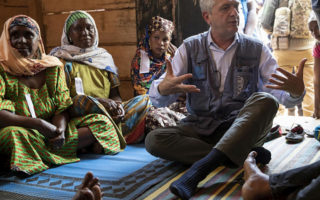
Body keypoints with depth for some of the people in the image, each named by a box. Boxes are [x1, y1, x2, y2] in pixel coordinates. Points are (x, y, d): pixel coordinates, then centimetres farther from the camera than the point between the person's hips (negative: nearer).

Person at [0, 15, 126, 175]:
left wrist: (60, 129, -20)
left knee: (101, 122, -11)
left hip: (52, 130, 6)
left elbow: (62, 108, 2)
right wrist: (40, 124, -26)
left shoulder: (53, 66, 8)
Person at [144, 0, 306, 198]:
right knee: (154, 139, -24)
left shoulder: (256, 50, 4)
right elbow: (158, 98, -5)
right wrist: (163, 89, -31)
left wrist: (297, 91, -28)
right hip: (200, 128, 1)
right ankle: (246, 156, -25)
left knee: (265, 100, -30)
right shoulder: (190, 48, 3)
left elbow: (283, 94, -2)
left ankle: (198, 170, -41)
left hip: (242, 128, 0)